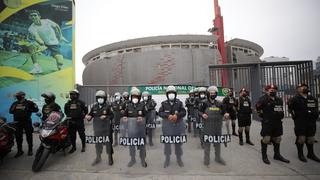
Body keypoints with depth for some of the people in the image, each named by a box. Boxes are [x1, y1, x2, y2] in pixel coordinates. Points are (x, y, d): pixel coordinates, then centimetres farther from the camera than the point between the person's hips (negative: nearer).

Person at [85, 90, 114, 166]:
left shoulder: (108, 106, -8)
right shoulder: (94, 106, 4)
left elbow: (112, 115, -7)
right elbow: (90, 114, 9)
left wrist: (106, 117, -24)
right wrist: (88, 117, -13)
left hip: (106, 128, -4)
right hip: (97, 128, 4)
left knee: (108, 142, 5)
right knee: (97, 143, 15)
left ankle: (110, 157, 24)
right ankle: (98, 157, 33)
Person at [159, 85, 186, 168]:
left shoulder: (179, 102, 0)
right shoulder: (164, 103, -1)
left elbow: (183, 112, -2)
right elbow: (160, 112, -4)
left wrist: (177, 115, -20)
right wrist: (167, 115, -19)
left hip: (178, 125, 0)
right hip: (167, 125, 0)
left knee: (178, 142, 11)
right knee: (167, 142, 9)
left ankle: (179, 158, 29)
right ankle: (167, 158, 25)